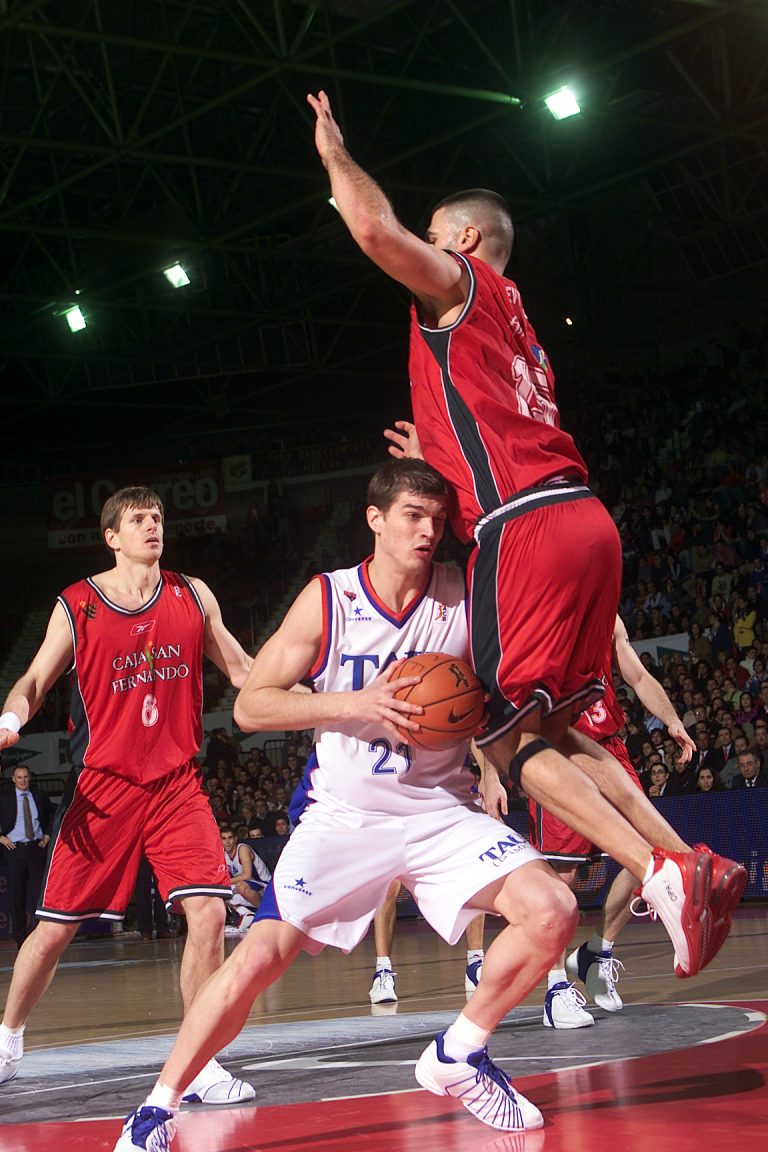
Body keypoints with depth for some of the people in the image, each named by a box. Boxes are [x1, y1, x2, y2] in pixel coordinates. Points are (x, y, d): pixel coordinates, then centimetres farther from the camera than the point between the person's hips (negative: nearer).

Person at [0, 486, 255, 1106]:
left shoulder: (192, 595, 7)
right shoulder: (77, 606, 1)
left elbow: (238, 666, 14)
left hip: (177, 781, 2)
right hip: (102, 786, -1)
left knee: (208, 912, -14)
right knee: (55, 927, 4)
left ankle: (197, 1061, -2)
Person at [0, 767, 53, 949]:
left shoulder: (40, 797, 9)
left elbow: (52, 817, 21)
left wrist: (48, 835, 10)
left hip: (37, 847, 1)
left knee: (40, 891, -3)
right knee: (17, 894, 0)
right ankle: (21, 935, 6)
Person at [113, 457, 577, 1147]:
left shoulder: (468, 593, -4)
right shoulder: (328, 599, -8)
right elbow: (250, 705, -8)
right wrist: (354, 704, -21)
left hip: (441, 809, 2)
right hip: (344, 812, -2)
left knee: (552, 913, -17)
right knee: (258, 958, -14)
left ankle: (458, 1056, 5)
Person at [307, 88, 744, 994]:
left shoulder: (459, 282, 6)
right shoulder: (514, 325, 31)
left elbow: (377, 230, -11)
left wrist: (335, 157, 7)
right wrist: (439, 461, 48)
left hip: (525, 528, -9)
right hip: (586, 521, 9)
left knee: (507, 734, -6)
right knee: (550, 727, 15)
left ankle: (662, 875, -19)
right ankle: (693, 866, 3)